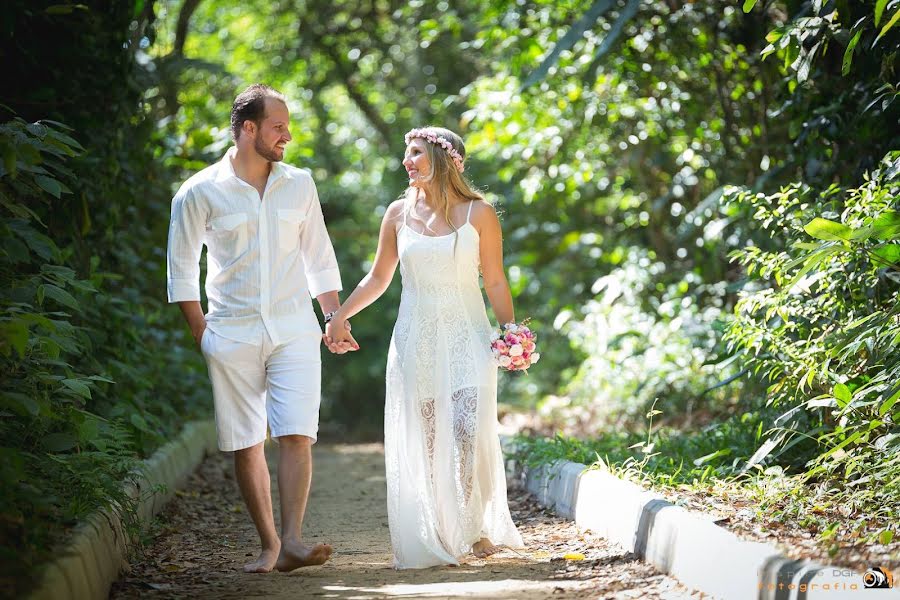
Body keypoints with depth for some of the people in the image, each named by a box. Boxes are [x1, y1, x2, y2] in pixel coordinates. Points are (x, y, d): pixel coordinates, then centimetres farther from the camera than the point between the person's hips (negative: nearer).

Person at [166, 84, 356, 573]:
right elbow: (182, 270, 4)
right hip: (232, 334, -1)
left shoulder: (299, 185, 7)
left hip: (294, 330, 1)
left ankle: (291, 541, -17)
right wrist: (201, 335, -1)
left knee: (296, 434, -13)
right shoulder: (199, 193, -2)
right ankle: (268, 544, 11)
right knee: (245, 446, 2)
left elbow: (319, 259, 16)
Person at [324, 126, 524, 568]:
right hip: (415, 338, 2)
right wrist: (340, 316, 6)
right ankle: (436, 541, 6)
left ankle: (480, 528, 1)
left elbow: (495, 283, 2)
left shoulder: (477, 213, 0)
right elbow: (377, 279, 14)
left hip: (467, 336, -2)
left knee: (470, 432, -14)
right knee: (423, 441, -1)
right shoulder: (399, 213, 7)